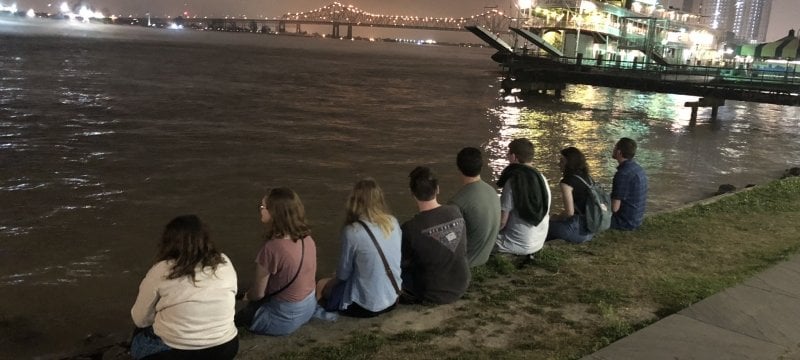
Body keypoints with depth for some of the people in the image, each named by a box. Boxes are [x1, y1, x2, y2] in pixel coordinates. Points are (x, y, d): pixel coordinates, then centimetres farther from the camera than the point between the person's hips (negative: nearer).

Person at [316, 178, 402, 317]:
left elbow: (343, 274, -9)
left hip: (366, 306, -5)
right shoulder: (393, 223, -3)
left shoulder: (352, 231, -19)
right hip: (393, 299, 5)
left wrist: (336, 276, 13)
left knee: (321, 285, 19)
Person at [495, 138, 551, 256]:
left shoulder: (513, 182, -18)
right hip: (539, 243, 8)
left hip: (519, 245, -8)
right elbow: (545, 215, 12)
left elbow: (502, 222, -17)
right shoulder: (542, 179, 3)